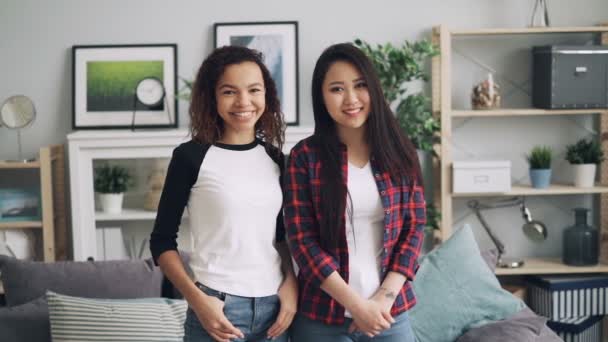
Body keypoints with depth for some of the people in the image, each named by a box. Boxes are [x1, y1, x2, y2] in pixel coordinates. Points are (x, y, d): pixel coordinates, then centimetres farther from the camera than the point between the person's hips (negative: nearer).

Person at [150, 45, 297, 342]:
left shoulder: (274, 158, 7)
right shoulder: (191, 156, -6)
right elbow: (162, 240, -2)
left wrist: (291, 283, 0)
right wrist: (197, 300, -13)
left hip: (273, 306, 4)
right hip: (218, 308, -4)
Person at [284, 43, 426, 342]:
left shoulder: (399, 151, 3)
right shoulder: (304, 156, -5)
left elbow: (414, 228, 2)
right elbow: (302, 241, -8)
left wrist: (385, 297, -9)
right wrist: (356, 304, -13)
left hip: (391, 313, 2)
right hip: (322, 317, -2)